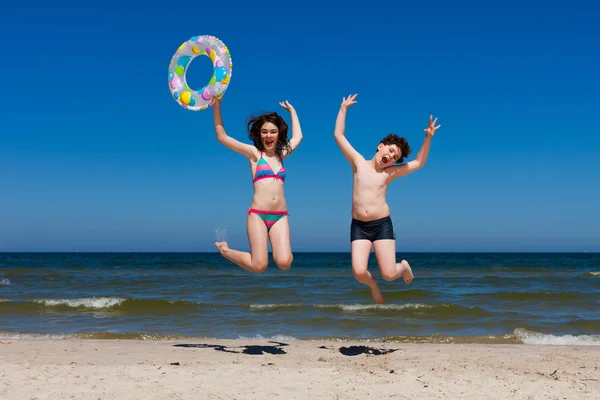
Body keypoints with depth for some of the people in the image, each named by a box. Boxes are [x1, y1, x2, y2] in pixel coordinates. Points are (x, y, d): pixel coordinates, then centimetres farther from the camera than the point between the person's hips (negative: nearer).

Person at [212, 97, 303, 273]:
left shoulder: (281, 154, 17)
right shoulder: (254, 153, 5)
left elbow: (298, 137, 33)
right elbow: (222, 137, 0)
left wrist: (292, 111, 38)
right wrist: (216, 106, -4)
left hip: (280, 216, 3)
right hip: (258, 215, -3)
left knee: (284, 263, -18)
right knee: (259, 266, -12)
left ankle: (276, 249, 18)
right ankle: (225, 250, 15)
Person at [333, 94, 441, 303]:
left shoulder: (390, 173, 8)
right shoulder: (358, 162, 6)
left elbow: (419, 163, 11)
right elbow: (339, 135, 5)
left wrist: (428, 138, 1)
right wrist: (343, 109, 5)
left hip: (382, 225, 0)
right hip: (358, 227, 0)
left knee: (389, 274, -7)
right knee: (359, 272, -17)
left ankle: (404, 266, 31)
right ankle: (373, 286, 20)